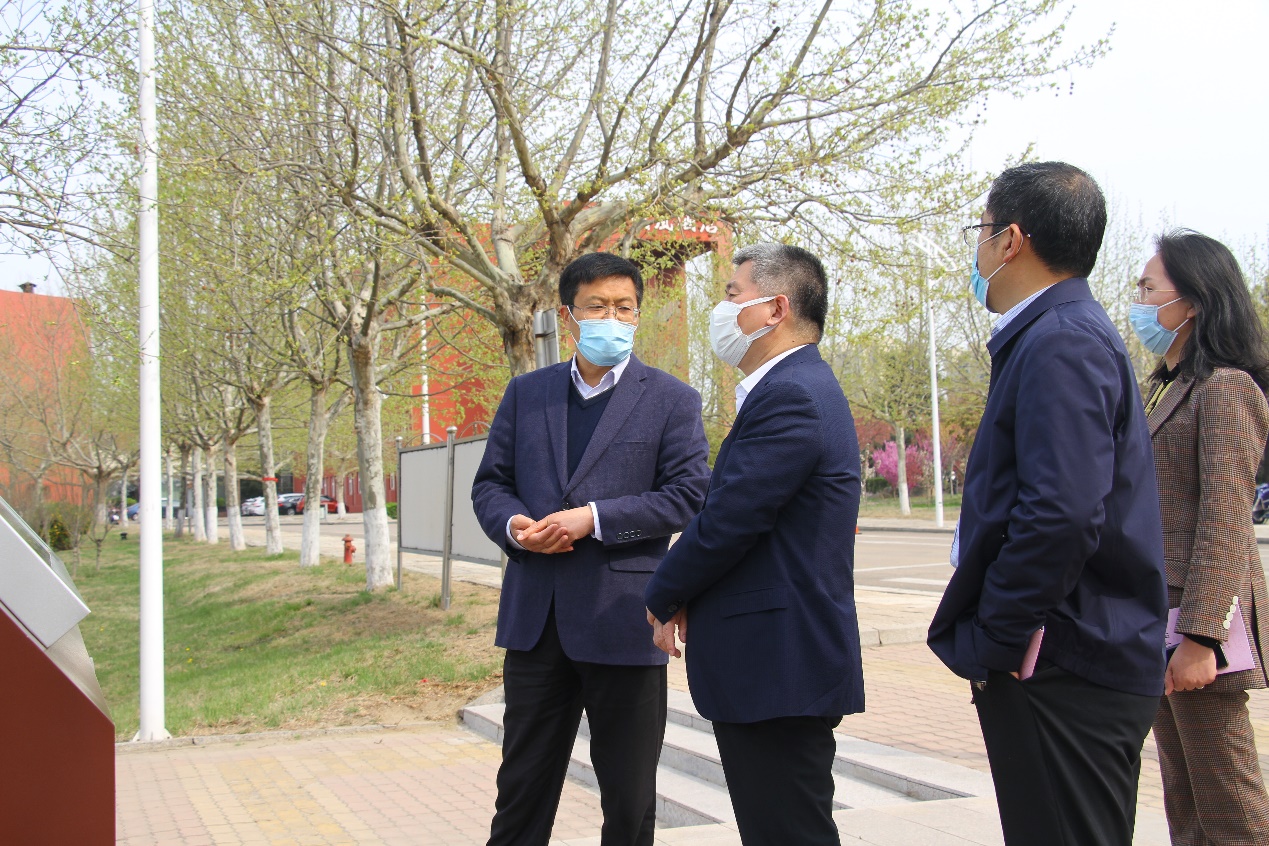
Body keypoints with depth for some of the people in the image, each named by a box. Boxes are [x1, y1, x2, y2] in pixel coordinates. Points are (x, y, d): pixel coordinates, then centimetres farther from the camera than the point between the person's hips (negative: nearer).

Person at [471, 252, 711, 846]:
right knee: (522, 784, 13)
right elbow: (490, 482, 12)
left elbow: (688, 495, -7)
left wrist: (594, 518, -17)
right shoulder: (526, 394, 11)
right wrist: (511, 525, -10)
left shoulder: (672, 401, 0)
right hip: (534, 618, 3)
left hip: (621, 620, -3)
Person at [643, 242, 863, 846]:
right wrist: (684, 598, 3)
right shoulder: (800, 387, 16)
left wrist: (663, 599, -3)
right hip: (780, 664, 10)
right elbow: (732, 512, 16)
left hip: (778, 670, -10)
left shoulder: (790, 397, -18)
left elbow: (727, 521, -20)